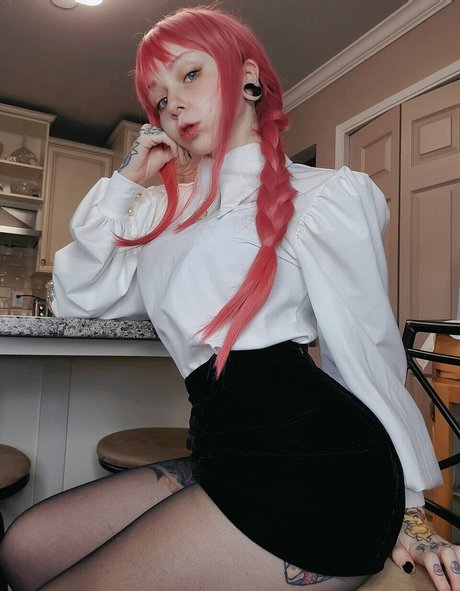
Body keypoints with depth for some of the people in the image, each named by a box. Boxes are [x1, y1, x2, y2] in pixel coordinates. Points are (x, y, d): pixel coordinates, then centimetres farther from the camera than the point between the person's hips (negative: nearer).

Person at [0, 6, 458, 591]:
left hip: (312, 455, -6)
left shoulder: (321, 196, -3)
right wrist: (126, 180, 8)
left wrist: (404, 505, 6)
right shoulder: (166, 210, 16)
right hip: (222, 450, 7)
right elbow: (77, 296, 13)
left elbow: (367, 353, -2)